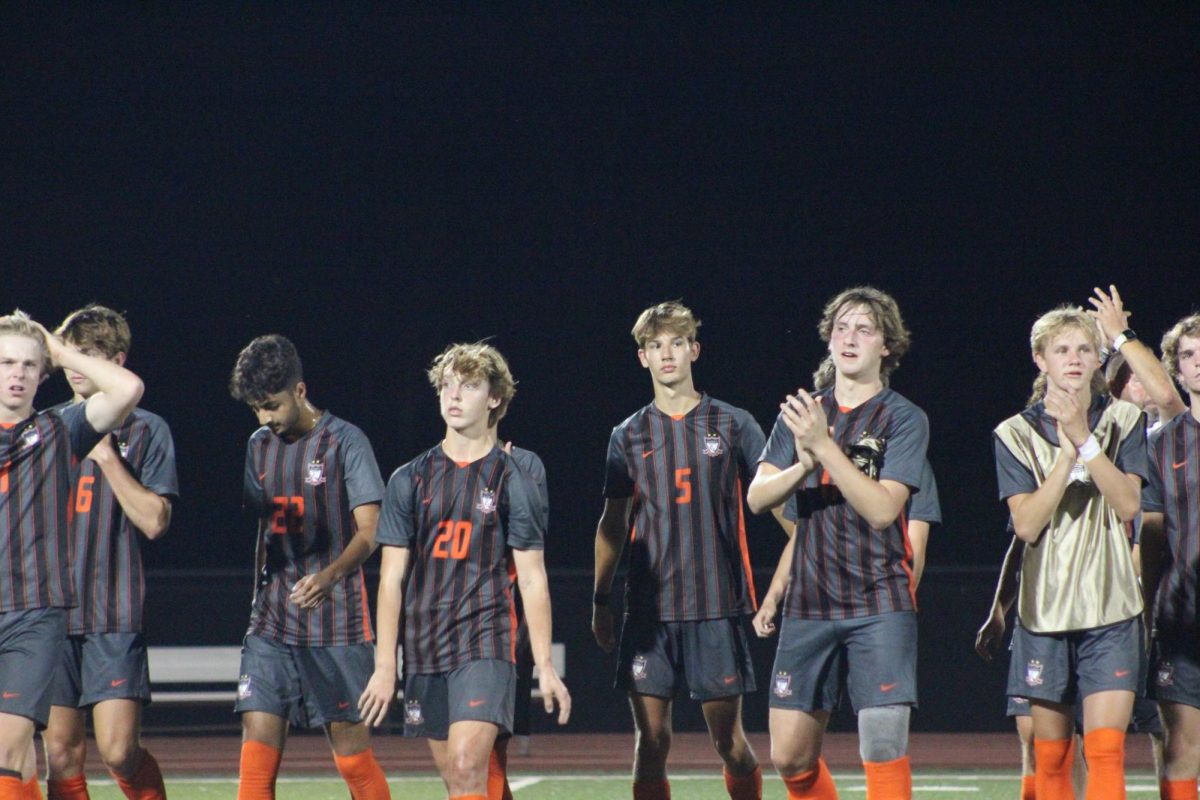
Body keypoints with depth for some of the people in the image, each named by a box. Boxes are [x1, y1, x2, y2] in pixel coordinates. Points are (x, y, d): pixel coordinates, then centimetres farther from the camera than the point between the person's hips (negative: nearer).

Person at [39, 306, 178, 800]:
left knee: (118, 750, -12)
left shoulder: (146, 431, 2)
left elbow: (154, 520, -7)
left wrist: (106, 456, -10)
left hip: (114, 615, -4)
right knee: (61, 752, 1)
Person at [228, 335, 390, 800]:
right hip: (271, 620, 5)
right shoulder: (259, 447, 12)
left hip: (336, 624, -5)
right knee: (259, 738, -5)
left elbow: (369, 530, -12)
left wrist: (330, 575, -30)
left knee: (351, 750, -3)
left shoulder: (345, 441, -6)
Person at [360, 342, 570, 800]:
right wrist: (385, 666, 0)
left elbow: (532, 579, 2)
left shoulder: (512, 481, 2)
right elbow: (392, 577, 7)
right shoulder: (409, 481, 8)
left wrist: (545, 667, -4)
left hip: (485, 646, -3)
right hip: (424, 650, 4)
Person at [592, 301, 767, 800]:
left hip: (717, 607, -2)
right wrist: (600, 599, 12)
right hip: (648, 609, 2)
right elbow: (613, 524, 16)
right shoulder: (629, 436, 10)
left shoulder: (733, 425, 3)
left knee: (728, 739, 0)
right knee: (651, 741, -2)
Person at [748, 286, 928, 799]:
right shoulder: (802, 412, 11)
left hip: (880, 606, -4)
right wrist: (802, 465, -16)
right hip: (809, 604, 4)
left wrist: (825, 447, -21)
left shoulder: (904, 419, -2)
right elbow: (757, 497, 3)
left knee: (883, 747, -13)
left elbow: (882, 508, -15)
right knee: (789, 757, 4)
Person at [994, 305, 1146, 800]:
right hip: (1045, 608, 1)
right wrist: (1067, 452, -16)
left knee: (1106, 749, -11)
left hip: (1111, 608, -1)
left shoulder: (1123, 421, 4)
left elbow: (1129, 504, -10)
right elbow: (1026, 524, -9)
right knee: (1050, 756, 6)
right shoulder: (1016, 434, 2)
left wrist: (1086, 440, -16)